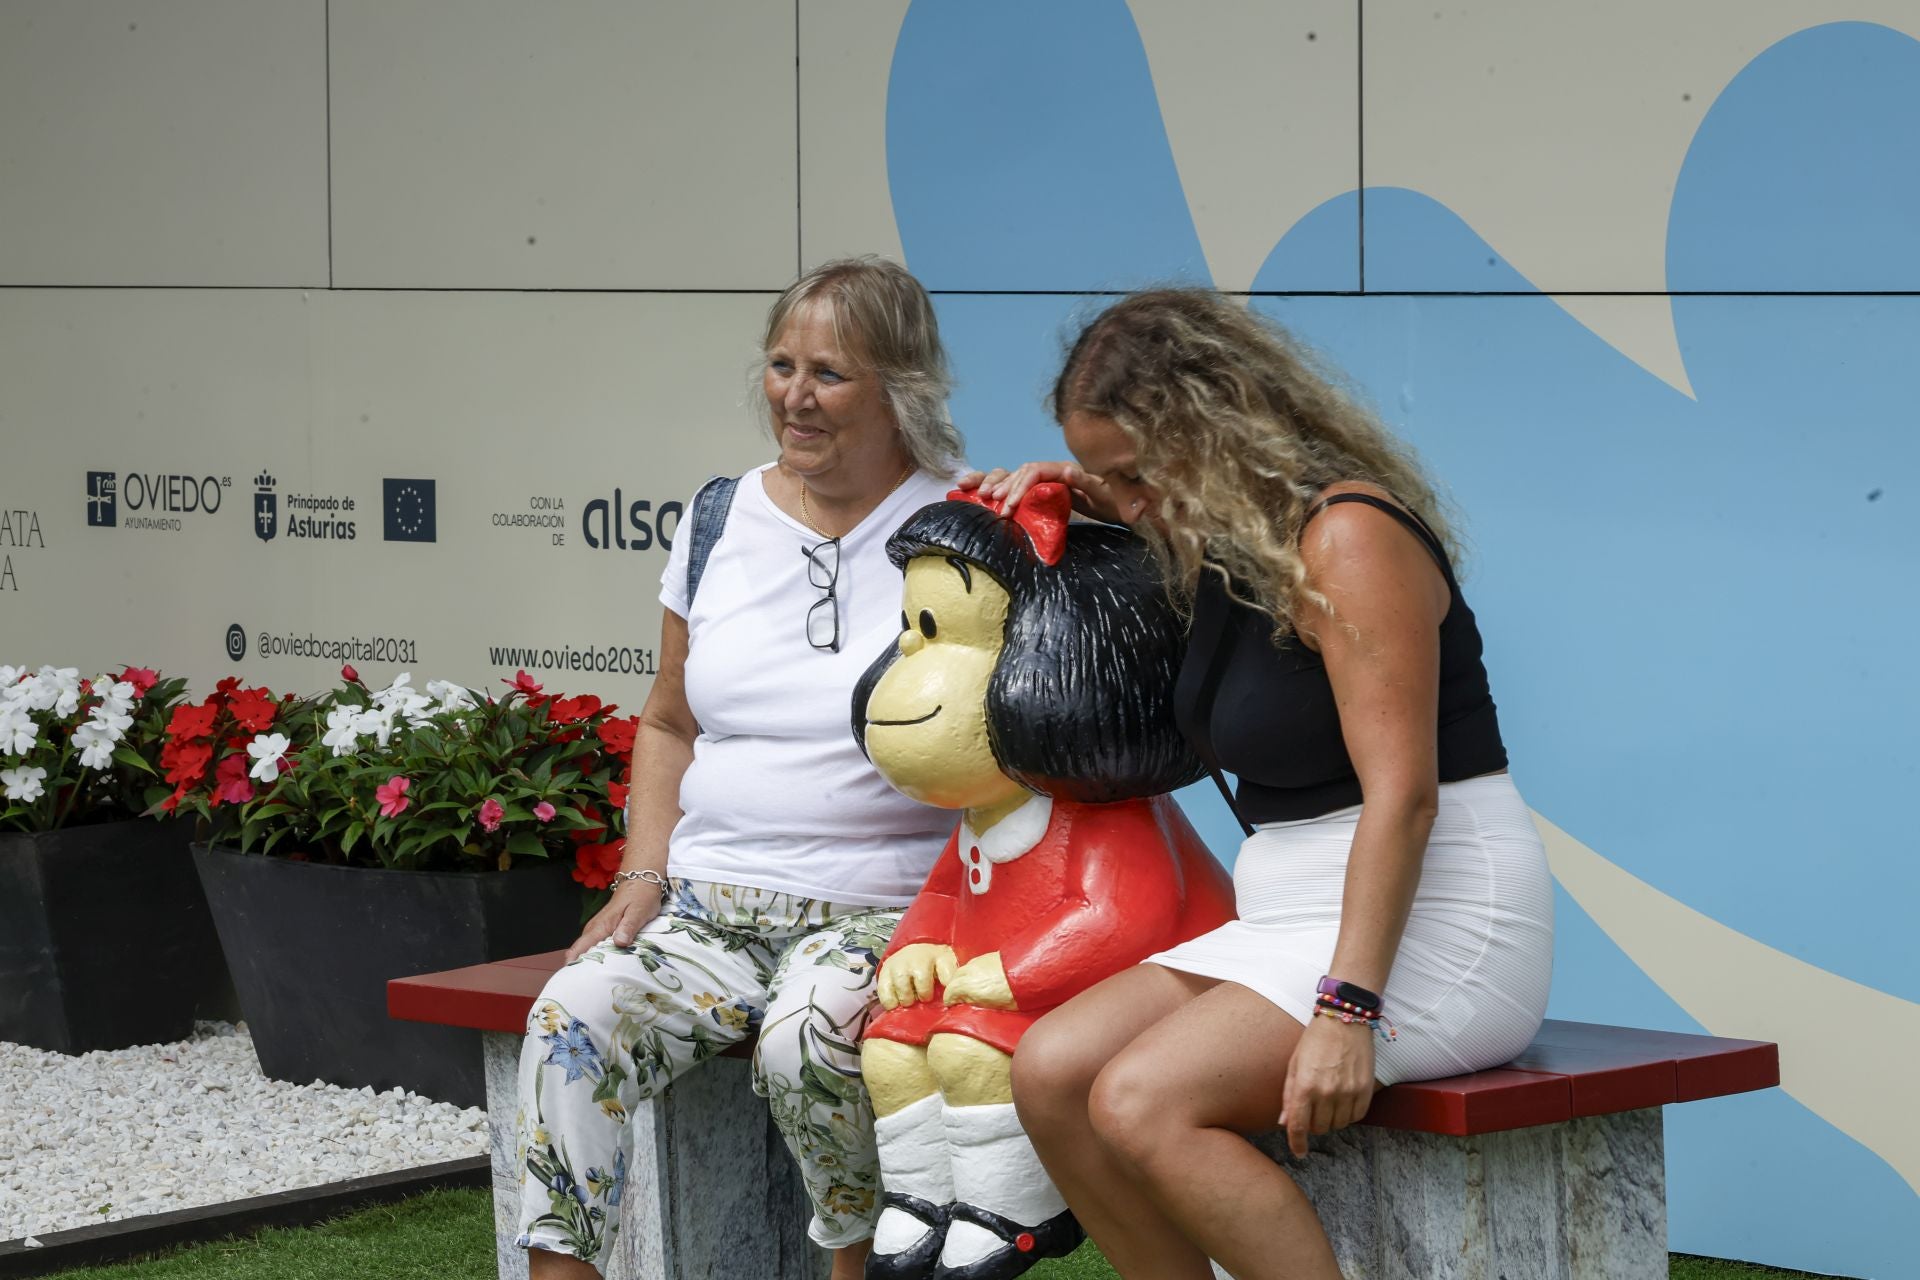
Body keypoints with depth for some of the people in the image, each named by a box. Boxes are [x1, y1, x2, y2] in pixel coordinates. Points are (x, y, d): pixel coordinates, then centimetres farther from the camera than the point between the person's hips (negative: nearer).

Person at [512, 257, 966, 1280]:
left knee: (805, 1038, -34)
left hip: (872, 913, -4)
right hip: (707, 906, 4)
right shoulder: (721, 523, 12)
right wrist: (646, 878, 8)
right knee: (570, 1019, -24)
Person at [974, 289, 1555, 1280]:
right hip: (1293, 920, 9)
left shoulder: (1348, 537, -16)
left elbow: (1401, 794, -23)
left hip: (1434, 921, -9)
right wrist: (1062, 487, 19)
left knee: (1143, 1103, -26)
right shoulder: (1223, 538, 12)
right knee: (1051, 1071, -8)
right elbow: (1140, 508, 41)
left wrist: (1348, 1009, -30)